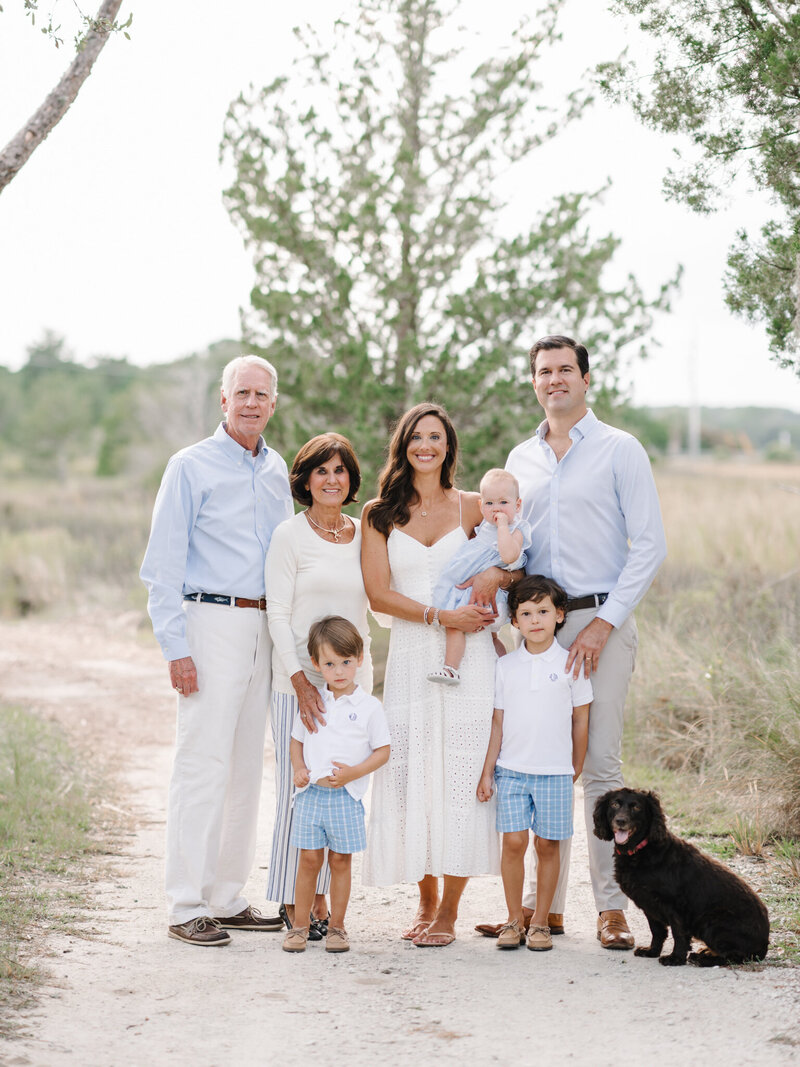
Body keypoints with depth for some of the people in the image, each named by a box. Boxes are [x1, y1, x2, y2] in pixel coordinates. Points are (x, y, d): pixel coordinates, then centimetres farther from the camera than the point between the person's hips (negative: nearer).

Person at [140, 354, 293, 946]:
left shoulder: (277, 470, 14)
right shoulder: (191, 467, -3)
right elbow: (164, 565, -6)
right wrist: (176, 647, -13)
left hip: (263, 626, 6)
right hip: (212, 622, -6)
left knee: (247, 767, 8)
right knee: (203, 764, -9)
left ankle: (228, 897, 16)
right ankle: (187, 906, -5)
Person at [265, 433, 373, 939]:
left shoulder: (365, 533, 11)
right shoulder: (290, 535, -2)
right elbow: (278, 613, -6)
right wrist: (298, 677, -15)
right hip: (300, 675, -4)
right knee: (298, 788, -4)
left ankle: (320, 895, 15)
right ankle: (292, 901, 7)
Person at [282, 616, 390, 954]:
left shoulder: (368, 706, -2)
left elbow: (383, 750, -1)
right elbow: (297, 740, 17)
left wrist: (353, 772, -14)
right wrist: (298, 769, -1)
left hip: (347, 795, -2)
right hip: (311, 793, 2)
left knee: (340, 861, 5)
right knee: (309, 859, 3)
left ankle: (336, 927, 14)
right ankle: (300, 926, 11)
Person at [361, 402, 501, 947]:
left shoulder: (472, 507, 8)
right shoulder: (379, 514, 9)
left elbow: (504, 574, 14)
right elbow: (378, 593, 1)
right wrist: (442, 616, -10)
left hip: (469, 656, -1)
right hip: (410, 657, 1)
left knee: (462, 777, -6)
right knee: (411, 775, -2)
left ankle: (449, 912, 1)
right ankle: (426, 902, 13)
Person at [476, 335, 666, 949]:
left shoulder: (620, 451, 0)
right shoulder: (521, 460, 16)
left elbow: (650, 545, -5)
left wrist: (603, 624, -12)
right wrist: (497, 574, -2)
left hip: (600, 622, -5)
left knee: (601, 764, -6)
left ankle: (612, 906, -1)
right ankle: (546, 903, 11)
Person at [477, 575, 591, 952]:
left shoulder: (570, 664, -1)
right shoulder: (505, 666, 4)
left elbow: (580, 720, 6)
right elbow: (498, 722, 7)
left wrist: (576, 769, 9)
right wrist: (487, 772, 5)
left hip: (555, 771, -1)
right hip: (511, 769, 1)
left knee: (547, 845, 2)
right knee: (513, 842, -4)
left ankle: (540, 922, 12)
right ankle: (514, 919, 8)